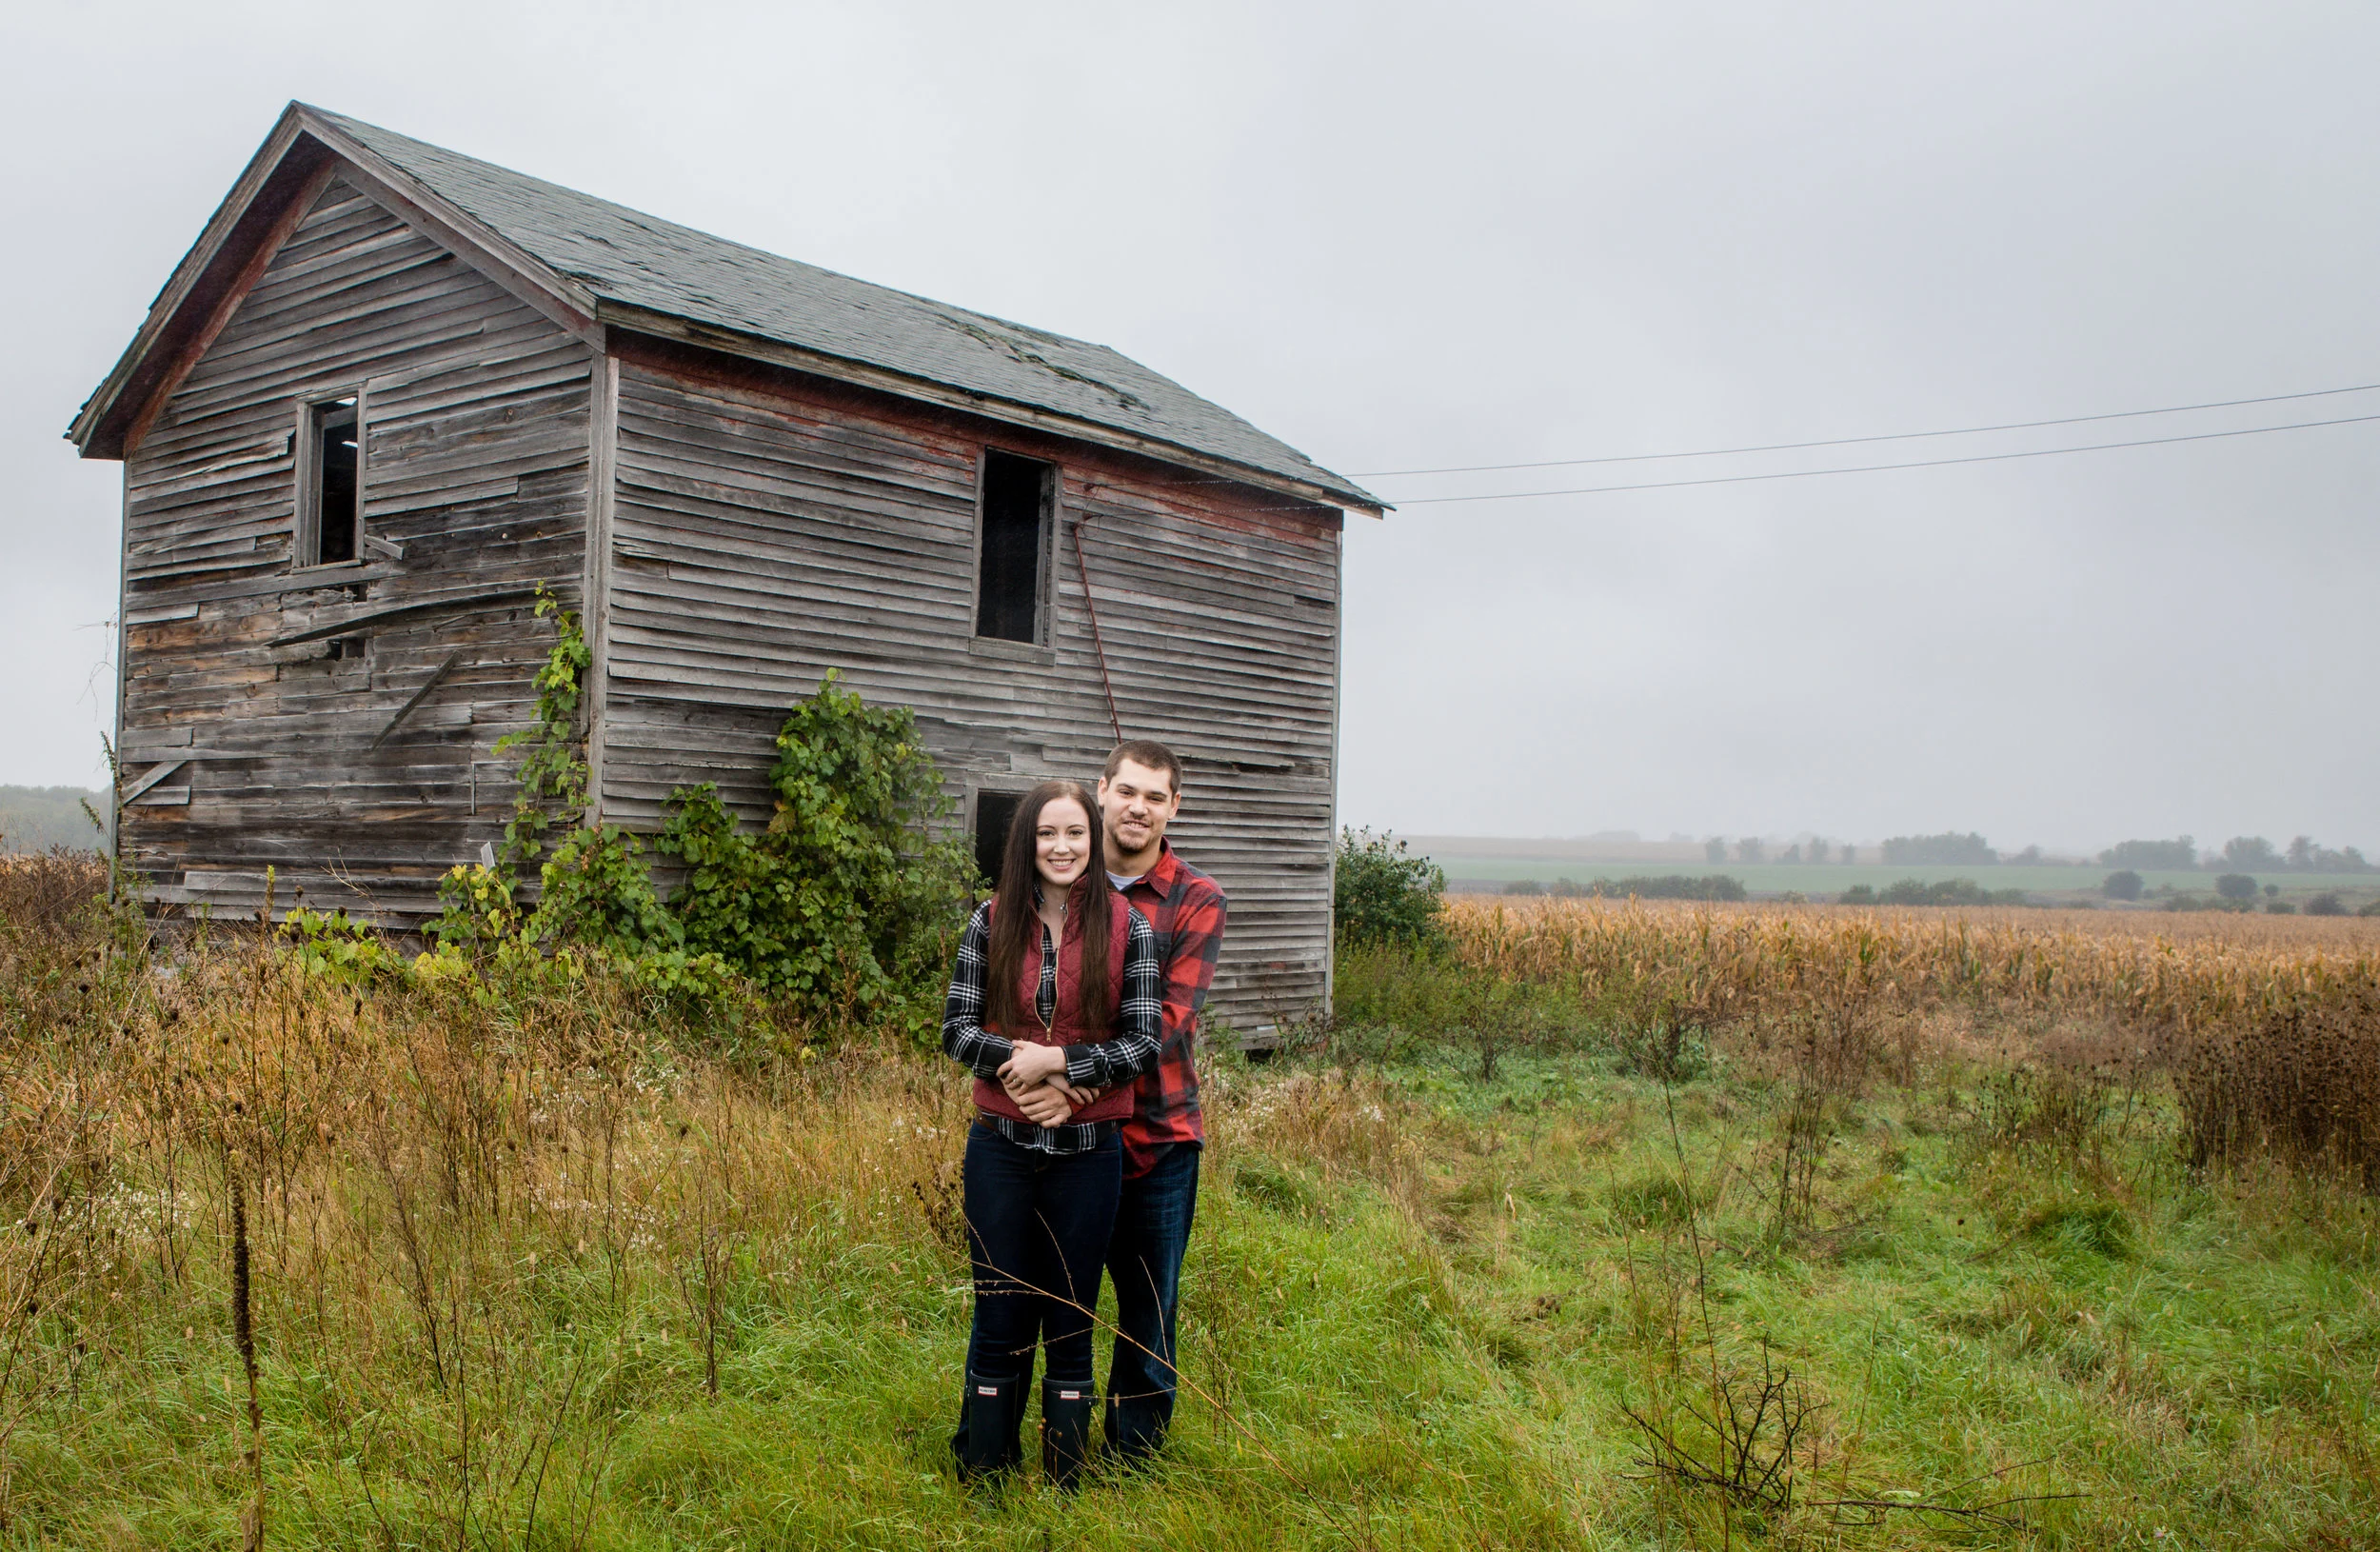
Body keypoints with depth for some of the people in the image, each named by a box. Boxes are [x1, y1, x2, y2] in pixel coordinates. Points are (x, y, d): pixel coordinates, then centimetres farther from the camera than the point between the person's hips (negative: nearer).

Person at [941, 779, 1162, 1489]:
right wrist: (1020, 1059, -17)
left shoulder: (1126, 927, -3)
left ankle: (1065, 1490, 24)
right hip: (1000, 1147, 1)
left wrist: (1057, 1061, -16)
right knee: (1000, 1321, 9)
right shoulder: (993, 921, 0)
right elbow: (956, 1029, -1)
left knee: (1070, 1325, 11)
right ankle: (981, 1484, 22)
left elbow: (1143, 1044, -5)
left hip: (1086, 1154, -1)